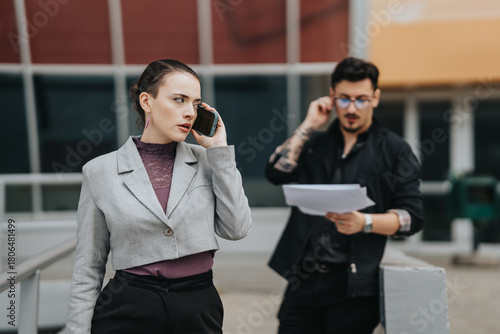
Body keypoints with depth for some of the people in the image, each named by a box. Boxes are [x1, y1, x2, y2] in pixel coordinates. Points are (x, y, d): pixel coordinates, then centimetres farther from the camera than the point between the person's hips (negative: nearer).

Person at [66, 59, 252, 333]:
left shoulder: (207, 160, 2)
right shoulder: (101, 171, -3)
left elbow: (236, 229, -9)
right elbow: (88, 269, 2)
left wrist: (218, 149, -8)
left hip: (199, 312, 2)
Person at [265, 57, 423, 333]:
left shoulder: (394, 150, 4)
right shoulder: (314, 143, 14)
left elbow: (412, 216, -2)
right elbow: (276, 172, -3)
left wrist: (364, 222, -20)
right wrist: (309, 124, -2)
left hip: (353, 284, -3)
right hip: (304, 279, 3)